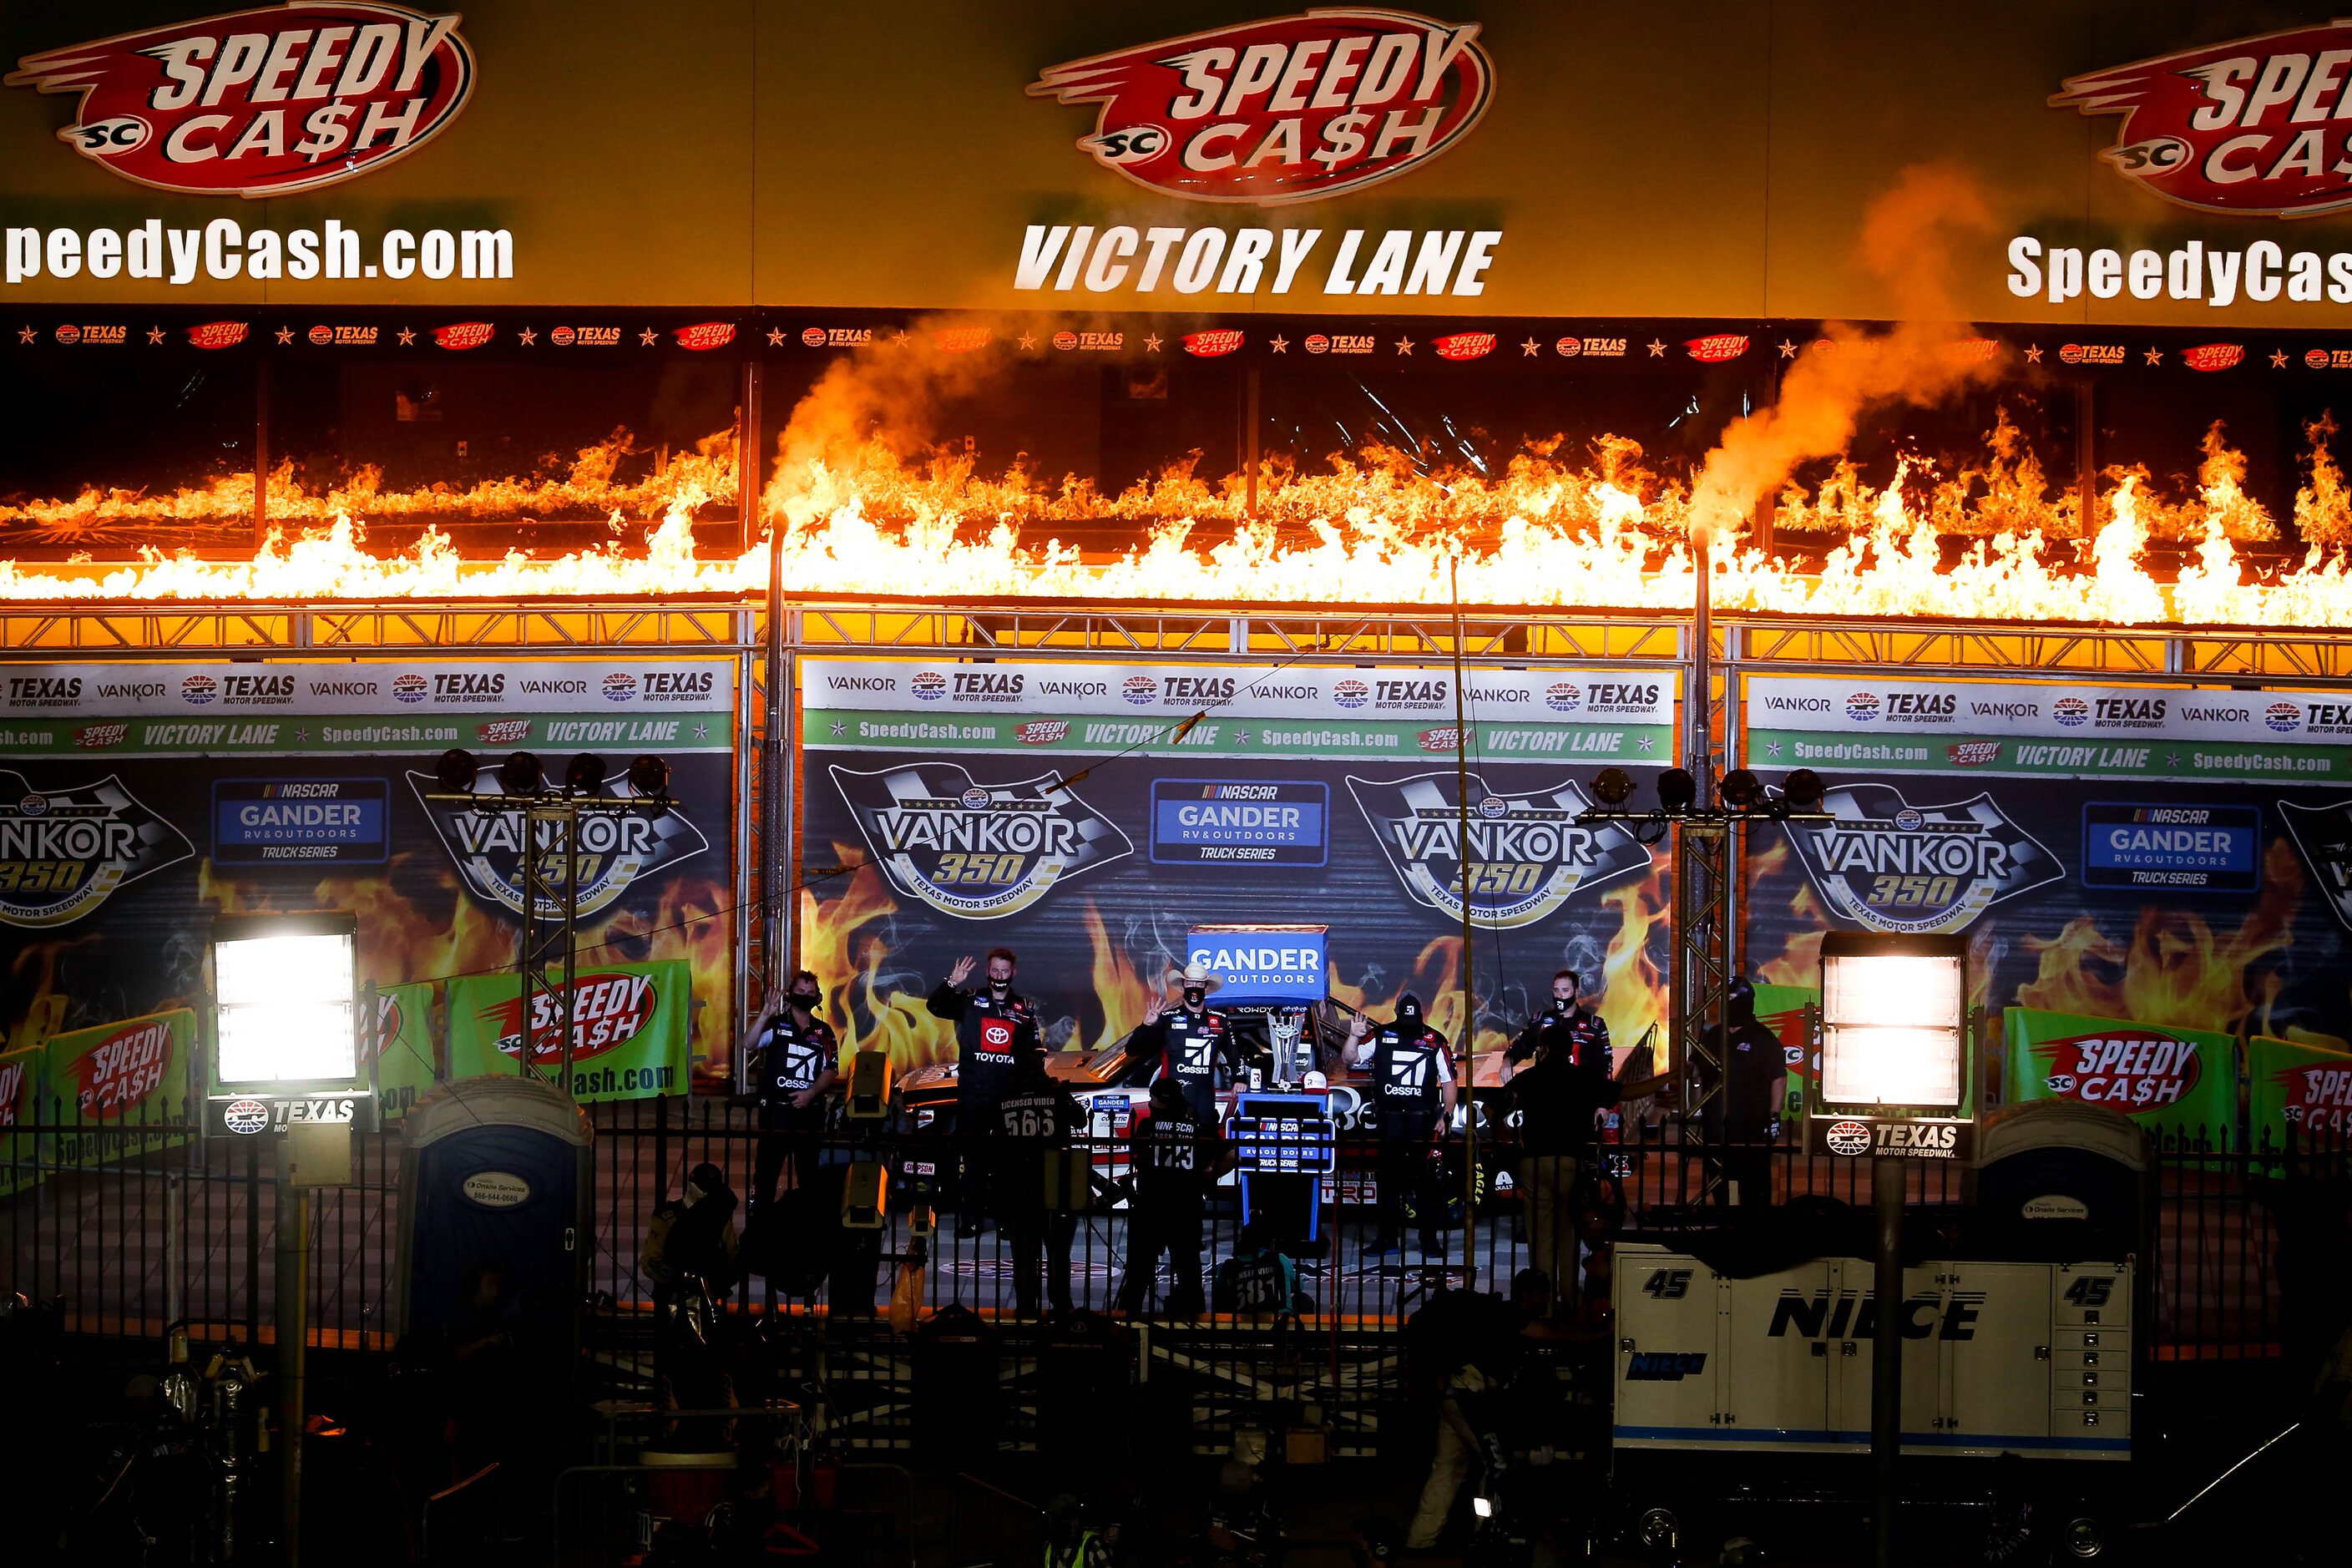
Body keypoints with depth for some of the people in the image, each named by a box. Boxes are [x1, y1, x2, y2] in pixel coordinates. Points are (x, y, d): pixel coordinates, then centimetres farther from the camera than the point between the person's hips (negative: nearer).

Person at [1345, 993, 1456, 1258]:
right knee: (1388, 1180, 6)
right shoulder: (1380, 1036, 5)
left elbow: (1448, 1082, 7)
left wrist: (1446, 1116, -1)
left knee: (1425, 1181, -2)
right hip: (1388, 1121, 2)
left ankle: (1429, 1239, 3)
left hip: (1422, 1122, -2)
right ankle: (1388, 1237, 13)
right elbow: (1351, 1059, 7)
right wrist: (1354, 1037, -11)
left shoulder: (1434, 1041, 3)